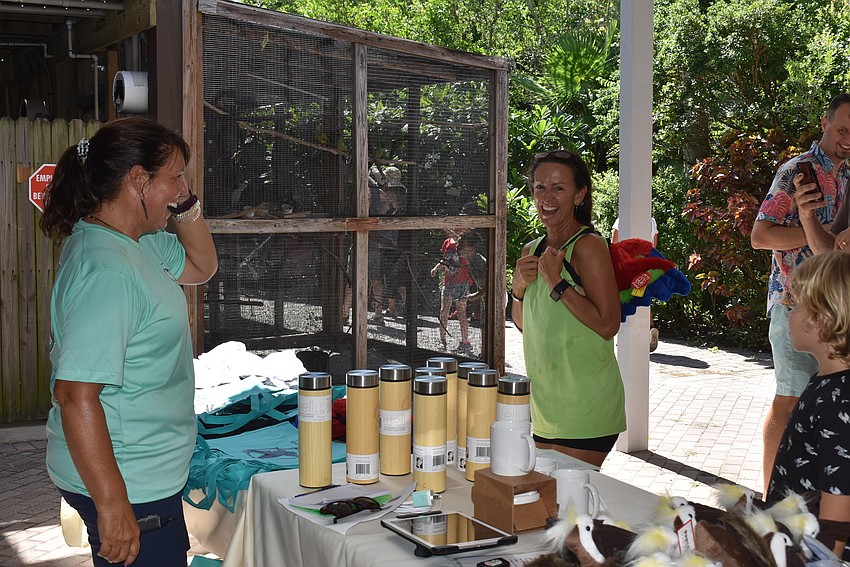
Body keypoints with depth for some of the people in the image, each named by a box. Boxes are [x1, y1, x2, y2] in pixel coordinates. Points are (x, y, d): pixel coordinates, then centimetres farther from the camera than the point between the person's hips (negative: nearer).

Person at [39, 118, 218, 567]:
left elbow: (201, 267, 21)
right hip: (128, 487, -10)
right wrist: (112, 506, -27)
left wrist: (186, 206, 3)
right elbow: (76, 395, -30)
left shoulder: (136, 241, 4)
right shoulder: (106, 269, -26)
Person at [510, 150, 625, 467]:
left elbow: (607, 325, -21)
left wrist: (557, 282, -21)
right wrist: (519, 287, -1)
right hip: (545, 404, 8)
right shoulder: (532, 250, 9)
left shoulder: (588, 246, -13)